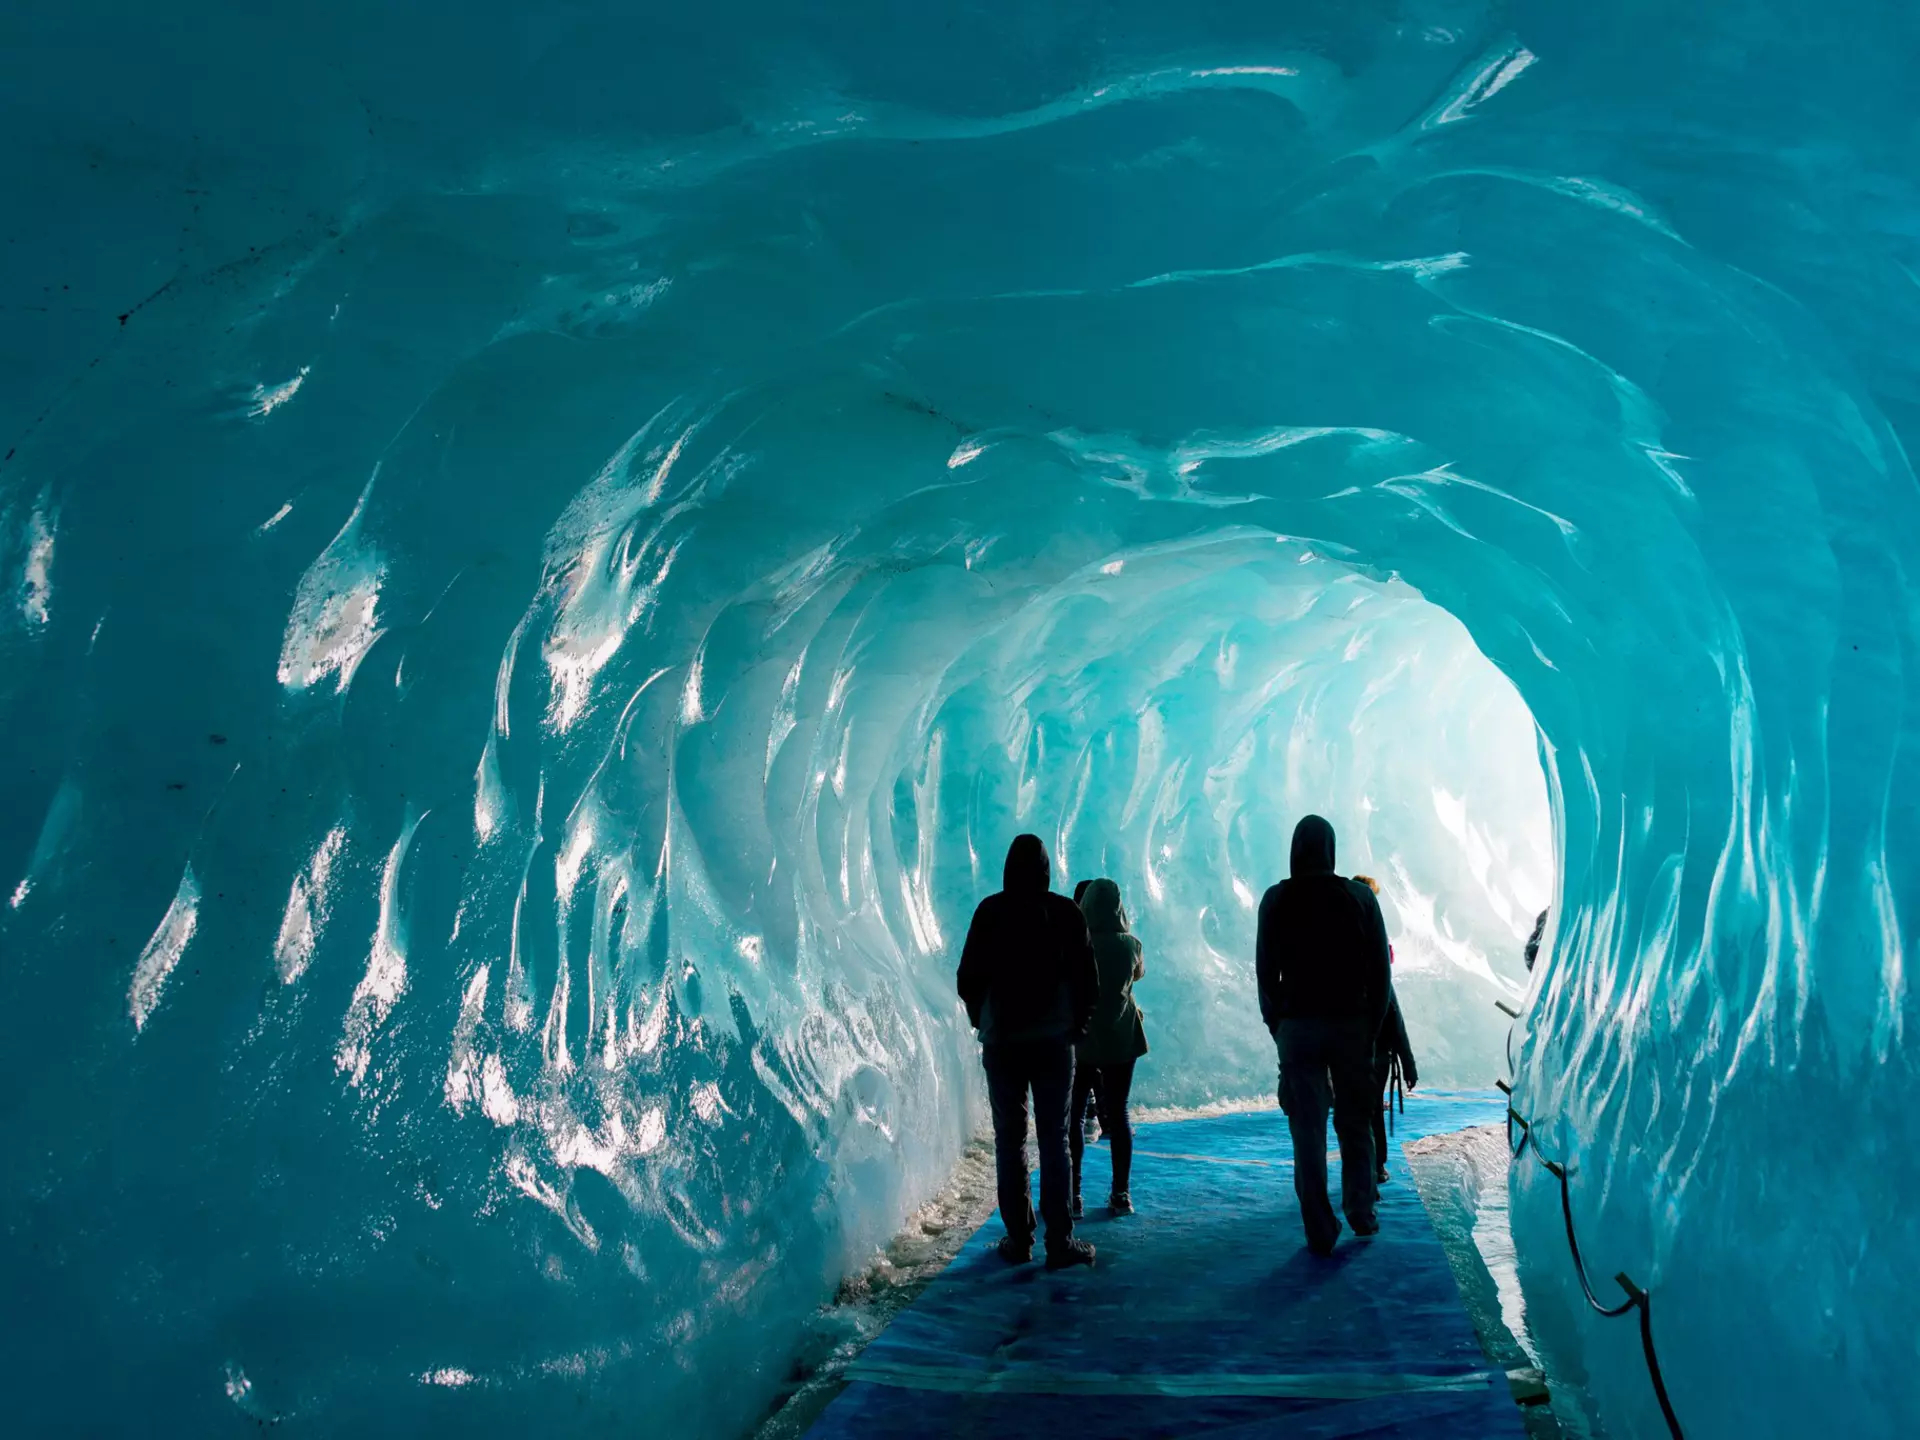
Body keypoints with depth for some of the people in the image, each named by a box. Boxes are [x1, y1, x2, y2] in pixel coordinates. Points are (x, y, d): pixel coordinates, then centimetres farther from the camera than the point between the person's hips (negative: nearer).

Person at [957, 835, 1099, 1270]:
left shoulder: (990, 911, -3)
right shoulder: (1066, 913, -3)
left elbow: (968, 979, -1)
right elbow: (1087, 980, -2)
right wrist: (1077, 1023, 14)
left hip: (1000, 1041, 0)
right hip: (1053, 1040, 0)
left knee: (1009, 1139, 7)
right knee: (1054, 1139, 2)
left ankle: (1019, 1238, 9)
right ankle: (1059, 1241, 0)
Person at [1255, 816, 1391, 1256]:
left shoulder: (1276, 900, -2)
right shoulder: (1359, 896, 0)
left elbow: (1265, 971, -3)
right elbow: (1379, 969, 0)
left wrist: (1276, 1025, 5)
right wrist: (1372, 1026, 7)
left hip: (1297, 1025, -1)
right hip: (1352, 1023, 1)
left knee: (1308, 1132, 1)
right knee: (1355, 1123, 15)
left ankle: (1321, 1233, -1)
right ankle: (1361, 1214, 14)